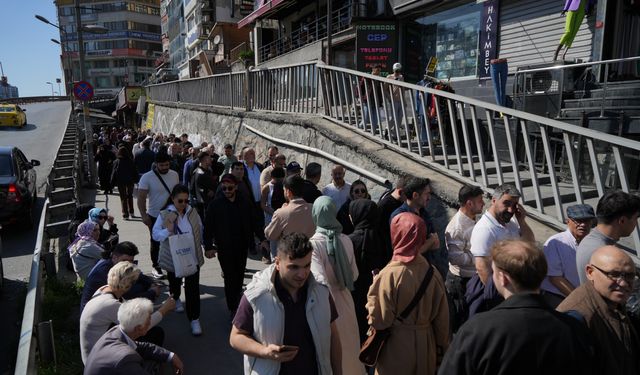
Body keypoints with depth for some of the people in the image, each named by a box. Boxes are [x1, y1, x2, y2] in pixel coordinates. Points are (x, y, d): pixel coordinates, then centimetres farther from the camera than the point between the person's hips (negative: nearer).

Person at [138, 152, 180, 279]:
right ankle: (156, 267, 24)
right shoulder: (147, 177, -13)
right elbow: (141, 198, -13)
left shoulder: (174, 175, -1)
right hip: (155, 216, -3)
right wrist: (144, 215, -20)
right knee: (156, 242, 9)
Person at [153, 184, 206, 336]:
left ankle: (194, 319, 5)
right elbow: (155, 234, -11)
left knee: (193, 288, -3)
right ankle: (175, 299, 56)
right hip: (173, 258, -1)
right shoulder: (164, 215, -11)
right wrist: (168, 230, -29)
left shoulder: (192, 212, -1)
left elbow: (201, 231, 8)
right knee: (175, 282, 24)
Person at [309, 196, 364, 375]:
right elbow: (354, 275, 2)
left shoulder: (314, 243, -22)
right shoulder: (346, 240, -8)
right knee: (347, 344, 25)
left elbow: (320, 279, -29)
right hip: (344, 300, 4)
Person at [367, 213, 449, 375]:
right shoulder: (432, 273, -10)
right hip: (426, 346, 3)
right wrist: (441, 350, 11)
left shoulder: (389, 274, -21)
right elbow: (442, 318, -2)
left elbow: (379, 320, -17)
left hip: (396, 348, -3)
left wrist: (373, 295, -2)